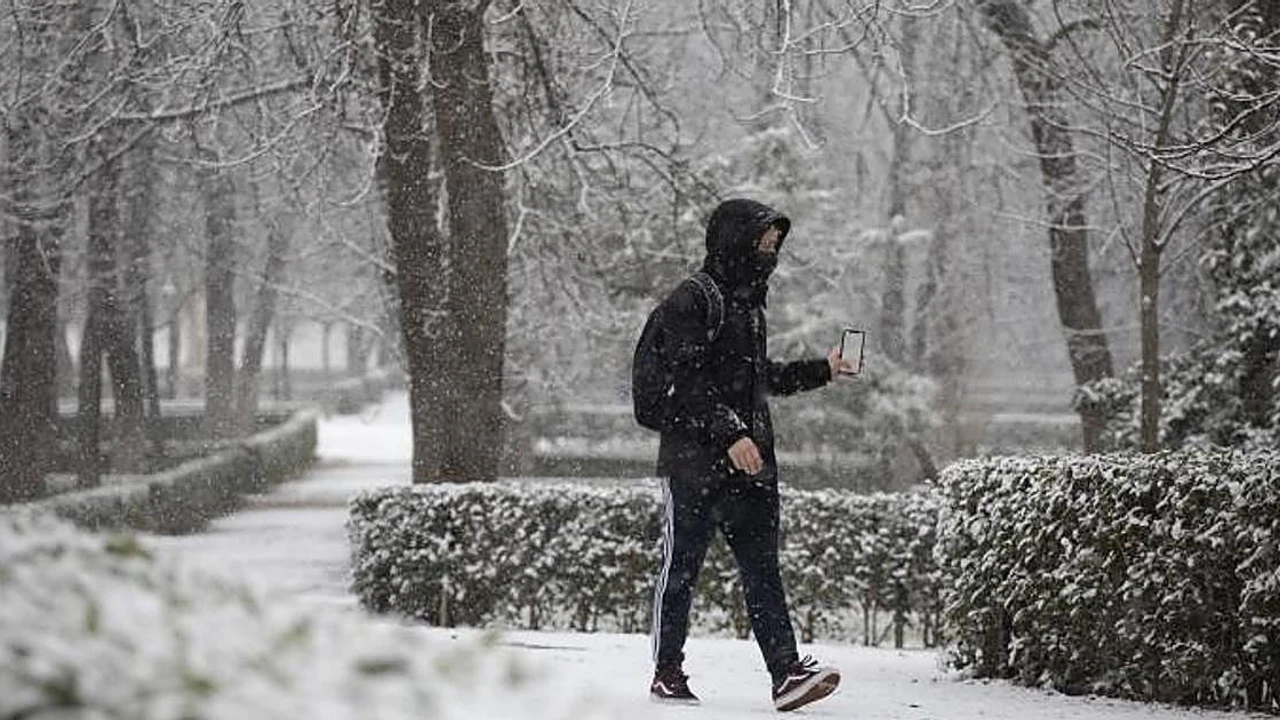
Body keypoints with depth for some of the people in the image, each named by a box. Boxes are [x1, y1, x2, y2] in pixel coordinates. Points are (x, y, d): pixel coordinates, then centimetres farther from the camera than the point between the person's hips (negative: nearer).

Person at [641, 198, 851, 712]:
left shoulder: (749, 302, 19)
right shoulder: (690, 302, -7)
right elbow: (692, 381, -16)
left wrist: (822, 371, 25)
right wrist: (731, 434, -24)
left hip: (750, 462, 7)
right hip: (695, 459, -7)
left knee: (762, 569, -1)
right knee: (681, 567, 2)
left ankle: (787, 672, -9)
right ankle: (667, 674, 11)